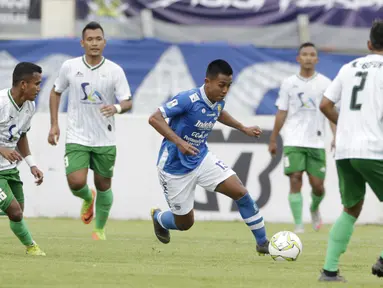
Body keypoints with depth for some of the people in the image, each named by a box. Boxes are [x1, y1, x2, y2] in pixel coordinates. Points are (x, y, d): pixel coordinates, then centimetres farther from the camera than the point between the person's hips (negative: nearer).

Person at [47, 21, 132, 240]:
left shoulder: (115, 71, -8)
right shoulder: (70, 67, -4)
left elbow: (128, 102, -9)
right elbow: (56, 92, 12)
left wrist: (117, 108, -33)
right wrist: (54, 124, 6)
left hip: (105, 140, 0)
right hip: (77, 138, 0)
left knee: (103, 186, 9)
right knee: (76, 183, -15)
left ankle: (100, 229, 32)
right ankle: (88, 199, 23)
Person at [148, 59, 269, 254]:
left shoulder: (218, 102, -3)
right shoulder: (188, 99, -26)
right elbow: (154, 119, -29)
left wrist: (243, 129, 20)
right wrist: (179, 142, -39)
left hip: (201, 159, 6)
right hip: (175, 167, -6)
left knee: (240, 192, -12)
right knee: (185, 223, 6)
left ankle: (263, 243, 0)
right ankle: (158, 218, 42)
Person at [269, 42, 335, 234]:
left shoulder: (325, 83, 3)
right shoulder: (288, 83, 6)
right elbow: (281, 113, 10)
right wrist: (273, 140, 10)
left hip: (316, 143, 0)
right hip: (293, 142, 0)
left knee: (317, 185, 0)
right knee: (295, 180, -12)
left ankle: (314, 209, 34)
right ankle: (298, 225, -8)